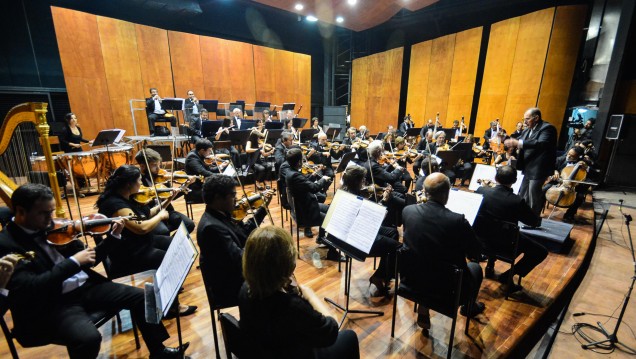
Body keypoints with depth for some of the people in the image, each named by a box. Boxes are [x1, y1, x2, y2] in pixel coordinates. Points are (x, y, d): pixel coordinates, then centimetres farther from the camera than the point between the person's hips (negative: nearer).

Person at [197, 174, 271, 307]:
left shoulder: (219, 215, -1)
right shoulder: (212, 227, -30)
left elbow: (245, 234, 7)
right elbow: (239, 259, -29)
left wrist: (264, 207, 2)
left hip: (232, 276, 9)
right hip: (228, 288, -9)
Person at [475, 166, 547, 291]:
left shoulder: (481, 191, -17)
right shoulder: (517, 201, -25)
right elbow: (536, 222, -8)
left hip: (483, 238, 5)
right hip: (506, 244, -4)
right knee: (541, 252, 15)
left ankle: (490, 266, 35)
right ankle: (508, 275, 7)